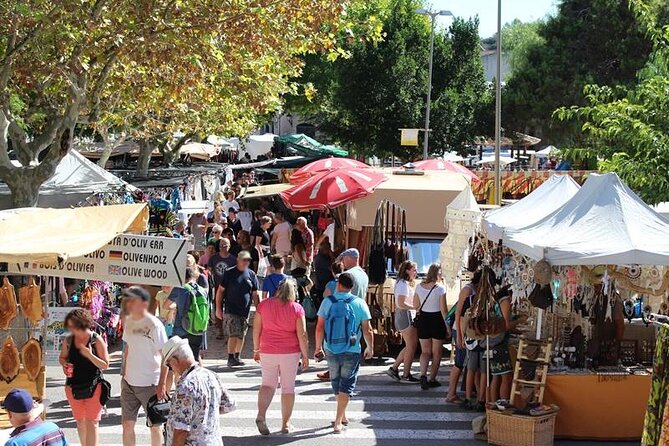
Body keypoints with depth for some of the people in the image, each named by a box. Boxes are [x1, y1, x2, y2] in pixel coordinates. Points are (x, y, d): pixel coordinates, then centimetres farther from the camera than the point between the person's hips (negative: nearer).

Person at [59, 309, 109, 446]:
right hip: (73, 386, 4)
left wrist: (89, 355, -24)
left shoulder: (97, 340, -11)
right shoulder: (68, 341, -1)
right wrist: (64, 364, -7)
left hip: (93, 387, -4)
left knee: (92, 423, -6)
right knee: (80, 422, 17)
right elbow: (62, 357, 16)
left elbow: (105, 365, -10)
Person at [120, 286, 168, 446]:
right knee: (127, 424, 10)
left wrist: (161, 385, -17)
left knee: (154, 425, 7)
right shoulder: (128, 321, 4)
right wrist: (124, 372, 14)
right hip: (129, 383, 6)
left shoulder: (154, 325, -16)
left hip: (149, 384, -6)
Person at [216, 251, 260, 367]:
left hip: (245, 311, 4)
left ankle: (237, 357, 23)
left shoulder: (251, 275, 7)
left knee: (241, 335, 10)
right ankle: (230, 358, -9)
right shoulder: (229, 273, -2)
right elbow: (220, 291, 2)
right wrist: (218, 308, -2)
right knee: (233, 334, -12)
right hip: (231, 311, -4)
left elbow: (255, 295, 12)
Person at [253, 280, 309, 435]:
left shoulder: (264, 305, -3)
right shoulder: (297, 308, -8)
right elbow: (302, 334, -9)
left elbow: (256, 329, 0)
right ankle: (286, 424, 16)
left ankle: (261, 415, -10)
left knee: (268, 384, 12)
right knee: (288, 387, 10)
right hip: (290, 352, -1)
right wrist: (305, 355, 1)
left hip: (268, 352, 1)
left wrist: (256, 349, 12)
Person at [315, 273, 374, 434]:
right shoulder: (359, 304, -6)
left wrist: (318, 347, 6)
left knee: (336, 383, 19)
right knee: (347, 385, 4)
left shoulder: (327, 302, -4)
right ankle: (338, 421, -4)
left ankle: (342, 416, 32)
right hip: (352, 352, -2)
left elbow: (319, 327, -5)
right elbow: (367, 330, -5)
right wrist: (370, 348, 9)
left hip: (331, 350, 2)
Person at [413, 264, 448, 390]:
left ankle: (423, 375, -9)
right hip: (437, 320, -4)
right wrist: (448, 325, -6)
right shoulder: (440, 288, -14)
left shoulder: (419, 286, -1)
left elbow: (415, 305, 4)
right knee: (436, 352, 12)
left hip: (423, 318, 4)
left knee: (425, 351, 12)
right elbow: (443, 309, -14)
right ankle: (432, 379, 15)